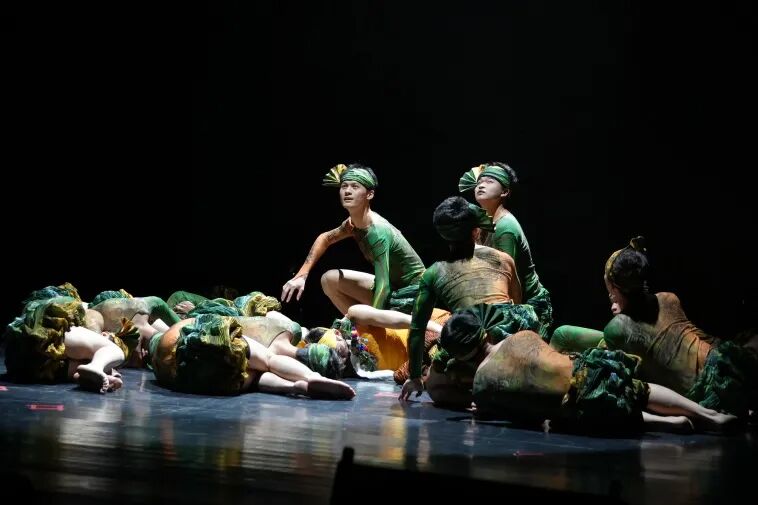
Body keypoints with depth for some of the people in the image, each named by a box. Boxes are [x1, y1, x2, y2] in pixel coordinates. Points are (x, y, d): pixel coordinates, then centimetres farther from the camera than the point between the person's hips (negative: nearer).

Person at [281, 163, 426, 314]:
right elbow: (325, 238, 19)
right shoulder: (354, 223, -1)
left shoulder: (378, 231, -26)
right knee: (330, 279, 8)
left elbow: (383, 286, -31)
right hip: (392, 288, 9)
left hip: (411, 296, -9)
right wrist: (301, 276, 9)